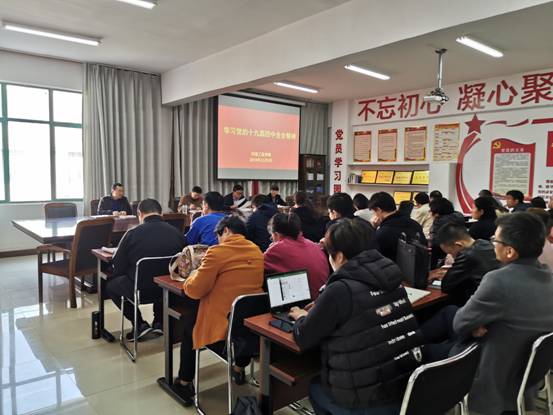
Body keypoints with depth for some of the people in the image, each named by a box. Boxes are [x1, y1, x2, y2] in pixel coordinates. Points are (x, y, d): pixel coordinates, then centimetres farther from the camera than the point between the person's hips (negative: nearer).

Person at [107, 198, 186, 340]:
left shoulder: (132, 234, -11)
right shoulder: (177, 233, -5)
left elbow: (118, 268, -4)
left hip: (140, 292, -3)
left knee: (110, 284, 26)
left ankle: (140, 324, 16)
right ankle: (159, 322, 29)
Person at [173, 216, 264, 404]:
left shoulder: (217, 251, -14)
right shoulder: (257, 251, 4)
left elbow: (194, 291, -11)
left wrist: (192, 276, 10)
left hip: (221, 328, -5)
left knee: (188, 321, 24)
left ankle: (184, 383, 32)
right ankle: (239, 368, 46)